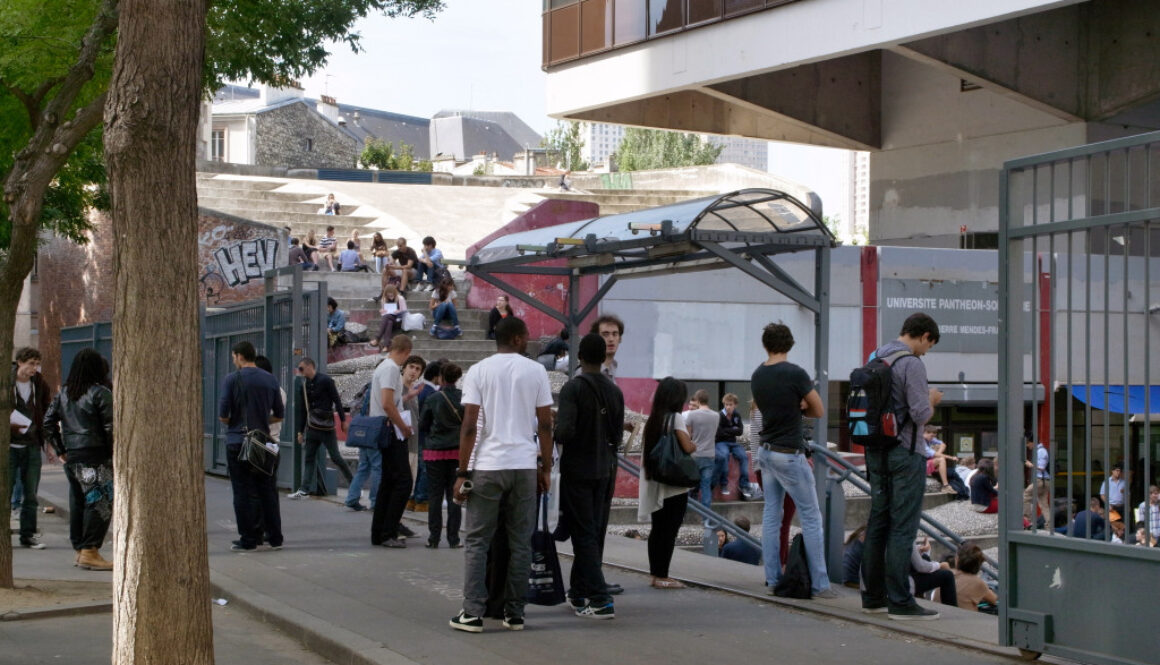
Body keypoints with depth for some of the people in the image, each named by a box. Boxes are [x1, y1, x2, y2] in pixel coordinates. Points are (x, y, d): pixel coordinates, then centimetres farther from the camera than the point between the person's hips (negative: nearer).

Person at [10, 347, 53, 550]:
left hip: (32, 447, 3)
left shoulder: (40, 385, 7)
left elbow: (47, 416, 12)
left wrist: (49, 445, 9)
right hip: (9, 446, -3)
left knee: (31, 495, 5)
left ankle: (28, 535, 11)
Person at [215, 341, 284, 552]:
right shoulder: (270, 380, 5)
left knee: (243, 493, 2)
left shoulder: (232, 379, -7)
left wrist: (232, 423, 11)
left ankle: (248, 540, 2)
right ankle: (275, 537, 13)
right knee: (267, 491, 10)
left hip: (237, 442, -4)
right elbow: (279, 415, 8)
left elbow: (223, 415, -9)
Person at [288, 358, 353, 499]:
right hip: (312, 427, 6)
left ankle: (352, 482, 10)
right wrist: (300, 431, 12)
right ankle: (305, 490, 4)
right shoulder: (304, 385, 12)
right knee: (309, 458, 3)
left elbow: (337, 401, -6)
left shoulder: (325, 381, -6)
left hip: (326, 427, -6)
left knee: (335, 457, -3)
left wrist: (342, 421, -9)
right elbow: (302, 410, 15)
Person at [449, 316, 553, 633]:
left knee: (477, 542, 4)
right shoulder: (536, 371, 4)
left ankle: (473, 613, -1)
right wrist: (546, 468, 12)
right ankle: (515, 613, 10)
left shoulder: (478, 371, 0)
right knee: (520, 543, 8)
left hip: (487, 466, -1)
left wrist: (462, 472, -2)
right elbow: (545, 424, 3)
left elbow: (469, 426, -5)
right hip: (524, 466, 1)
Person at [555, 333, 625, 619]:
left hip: (576, 470, -6)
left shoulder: (573, 388, -15)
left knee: (584, 535, -4)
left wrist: (555, 436, -3)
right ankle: (578, 592, 25)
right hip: (602, 471, 6)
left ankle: (600, 600, -11)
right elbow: (616, 436, 9)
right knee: (592, 533, 15)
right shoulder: (615, 392, 5)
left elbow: (565, 431, -24)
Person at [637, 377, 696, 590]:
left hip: (655, 484, 7)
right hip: (675, 485, -7)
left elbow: (648, 451, 10)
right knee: (670, 530, -3)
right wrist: (693, 444, 2)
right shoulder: (675, 418, -10)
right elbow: (687, 447, -17)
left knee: (658, 529, 12)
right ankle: (662, 576, -4)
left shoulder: (653, 419, 10)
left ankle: (655, 573, 16)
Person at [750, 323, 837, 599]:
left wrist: (796, 405, 3)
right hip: (789, 454, -7)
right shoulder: (794, 374, -16)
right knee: (811, 517, -2)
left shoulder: (757, 376, 5)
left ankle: (772, 581, 11)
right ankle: (819, 585, -3)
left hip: (766, 451, 7)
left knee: (771, 515, 10)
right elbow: (818, 411, -6)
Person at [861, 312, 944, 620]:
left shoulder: (874, 358, 12)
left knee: (878, 524, 13)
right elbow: (921, 415, -19)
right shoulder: (912, 364, -14)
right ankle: (900, 602, -5)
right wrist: (933, 400, 2)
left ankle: (873, 596, 19)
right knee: (902, 528, -6)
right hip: (903, 454, -8)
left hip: (875, 453, 8)